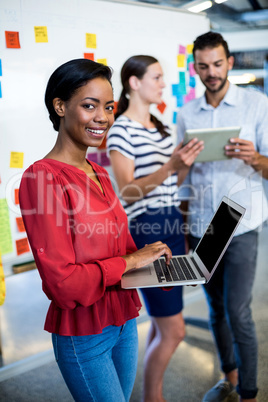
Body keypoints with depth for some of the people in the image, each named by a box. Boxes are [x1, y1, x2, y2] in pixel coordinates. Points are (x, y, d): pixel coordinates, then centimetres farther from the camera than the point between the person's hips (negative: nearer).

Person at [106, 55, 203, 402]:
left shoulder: (159, 126, 15)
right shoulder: (121, 129, -10)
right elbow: (127, 192, -16)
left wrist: (185, 163, -2)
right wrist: (169, 166, -26)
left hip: (171, 228, 8)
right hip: (146, 232, -8)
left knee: (162, 323, 14)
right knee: (173, 330, -3)